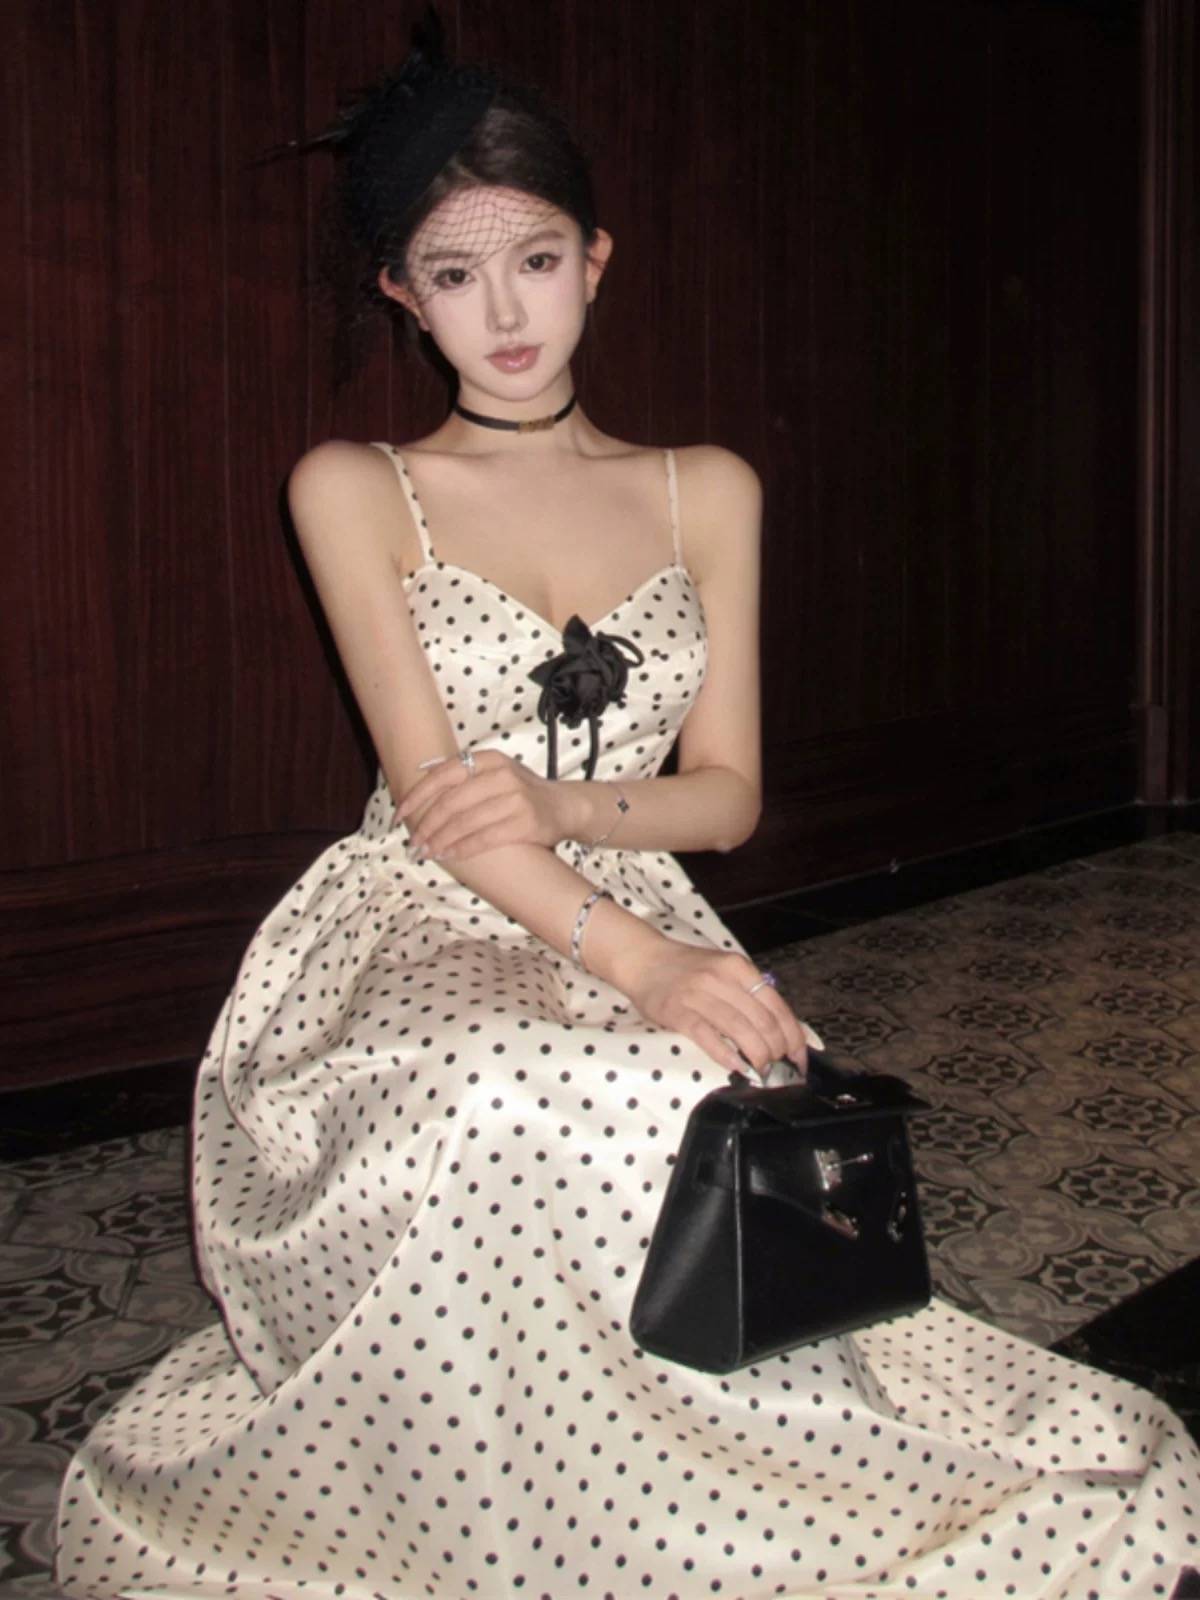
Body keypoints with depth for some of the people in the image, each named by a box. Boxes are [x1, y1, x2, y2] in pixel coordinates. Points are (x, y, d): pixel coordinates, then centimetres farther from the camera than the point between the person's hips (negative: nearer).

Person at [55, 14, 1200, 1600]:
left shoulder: (707, 493, 12)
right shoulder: (354, 490, 3)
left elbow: (727, 790, 8)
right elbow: (432, 790, -9)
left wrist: (559, 806, -14)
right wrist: (629, 961, -24)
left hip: (649, 936, 3)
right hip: (421, 941, -2)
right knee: (503, 1125, -39)